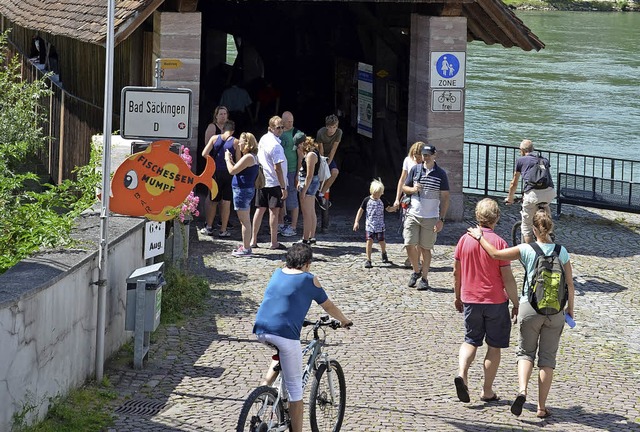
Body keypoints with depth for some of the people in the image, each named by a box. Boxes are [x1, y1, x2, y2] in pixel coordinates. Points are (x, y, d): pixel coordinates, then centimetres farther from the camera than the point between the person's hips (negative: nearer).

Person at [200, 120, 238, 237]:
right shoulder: (235, 142, -4)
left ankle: (209, 227, 15)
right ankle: (223, 230, 7)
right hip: (229, 173, -1)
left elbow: (204, 154, -5)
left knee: (213, 201, 14)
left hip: (216, 172, 1)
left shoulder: (214, 138, 0)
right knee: (226, 202, 5)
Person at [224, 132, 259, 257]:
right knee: (245, 220, 16)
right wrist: (231, 160, 10)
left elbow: (232, 171, -18)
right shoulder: (253, 156, 13)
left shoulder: (248, 157, -18)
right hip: (247, 189, 11)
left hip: (242, 190, -11)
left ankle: (246, 249, -5)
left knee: (244, 220, -7)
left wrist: (227, 159, -4)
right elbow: (238, 170, 16)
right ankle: (246, 246, 23)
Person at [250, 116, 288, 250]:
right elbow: (277, 168, -20)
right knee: (274, 211, -1)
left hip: (262, 181, 8)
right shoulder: (275, 145, -18)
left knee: (260, 209, 11)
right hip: (274, 182, -8)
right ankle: (274, 243, 3)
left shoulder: (263, 139, 8)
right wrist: (283, 187, -17)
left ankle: (253, 240, 14)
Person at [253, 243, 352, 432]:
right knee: (295, 388, 4)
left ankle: (265, 386, 15)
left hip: (261, 330, 6)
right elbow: (328, 306, 17)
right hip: (285, 331, -5)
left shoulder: (277, 273, 20)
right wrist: (344, 321, 35)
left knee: (281, 356, 36)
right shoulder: (309, 280, 7)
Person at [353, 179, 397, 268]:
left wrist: (395, 207, -14)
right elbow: (361, 210, 3)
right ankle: (368, 260, -4)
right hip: (369, 225, -1)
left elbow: (389, 209, 8)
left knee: (381, 241, 7)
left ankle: (384, 253, 40)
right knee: (369, 241, -11)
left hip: (380, 226, 1)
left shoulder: (382, 200, 1)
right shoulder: (367, 200, -3)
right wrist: (356, 222, -1)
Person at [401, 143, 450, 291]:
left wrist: (441, 219, -7)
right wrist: (413, 189, -9)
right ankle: (416, 271, 19)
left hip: (430, 218, -2)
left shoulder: (440, 174, -2)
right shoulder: (415, 170, 5)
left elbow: (445, 198, -1)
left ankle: (424, 279, 13)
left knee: (425, 248, 2)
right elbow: (404, 188, 15)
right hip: (413, 215, 2)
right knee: (410, 245, -5)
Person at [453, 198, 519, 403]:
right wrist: (516, 303, -1)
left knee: (471, 340, 17)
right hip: (496, 302, -3)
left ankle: (462, 373, -9)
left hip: (470, 300, 3)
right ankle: (487, 391, 12)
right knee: (494, 346, 9)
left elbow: (456, 272, 7)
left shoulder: (464, 239, -2)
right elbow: (508, 279, -12)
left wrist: (458, 296, 20)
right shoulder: (499, 243, -13)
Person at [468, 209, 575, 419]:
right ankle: (542, 407, 8)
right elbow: (570, 284, 3)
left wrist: (479, 237, 13)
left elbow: (495, 254, -2)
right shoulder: (562, 252, -2)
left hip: (530, 308, -1)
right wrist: (570, 308, 16)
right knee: (547, 358, 9)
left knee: (526, 352, 14)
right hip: (555, 311, 1)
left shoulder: (526, 250, -7)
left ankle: (522, 390, -13)